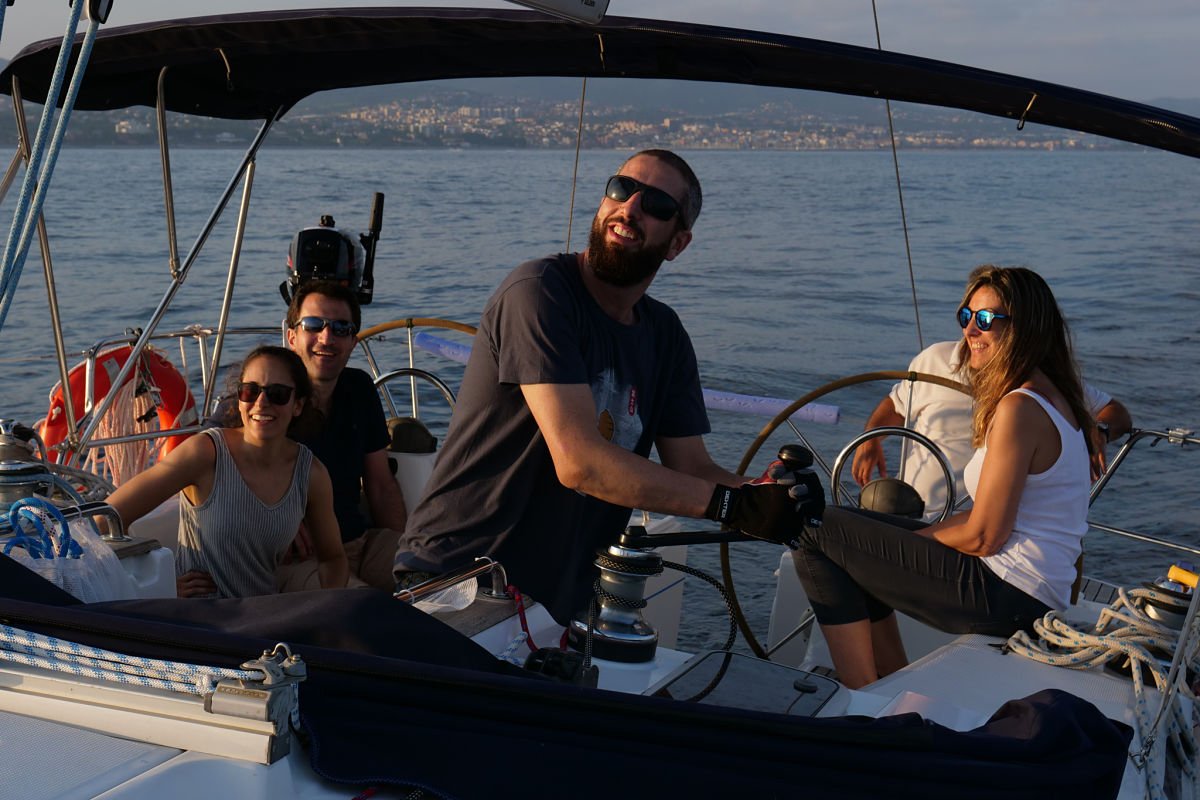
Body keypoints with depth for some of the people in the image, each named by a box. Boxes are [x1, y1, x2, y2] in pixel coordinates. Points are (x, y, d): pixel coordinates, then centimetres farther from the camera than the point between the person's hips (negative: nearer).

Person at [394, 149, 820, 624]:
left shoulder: (665, 334, 10)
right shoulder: (540, 291, -15)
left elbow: (692, 468, 4)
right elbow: (580, 462, -25)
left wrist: (772, 495, -17)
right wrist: (732, 503, -25)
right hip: (456, 578, -7)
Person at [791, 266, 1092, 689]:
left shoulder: (1019, 408, -18)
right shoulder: (1051, 395, 13)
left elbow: (983, 537, -19)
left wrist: (912, 538, -1)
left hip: (1006, 595, -11)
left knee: (817, 534, -8)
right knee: (855, 530, 22)